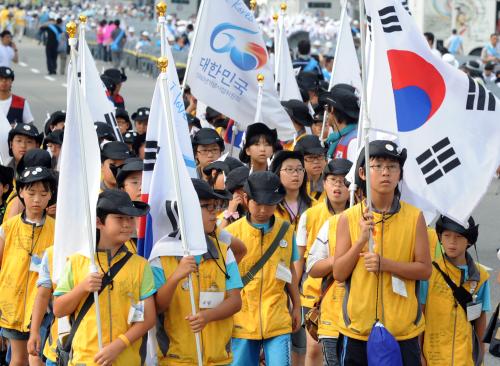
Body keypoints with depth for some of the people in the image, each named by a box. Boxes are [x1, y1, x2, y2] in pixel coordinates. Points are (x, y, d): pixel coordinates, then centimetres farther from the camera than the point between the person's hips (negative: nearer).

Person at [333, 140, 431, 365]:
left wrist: (384, 264, -16)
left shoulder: (414, 217, 0)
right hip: (358, 327, 0)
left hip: (403, 328, 0)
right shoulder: (348, 218, 0)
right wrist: (361, 240, -15)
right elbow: (339, 273, -1)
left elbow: (425, 270, -2)